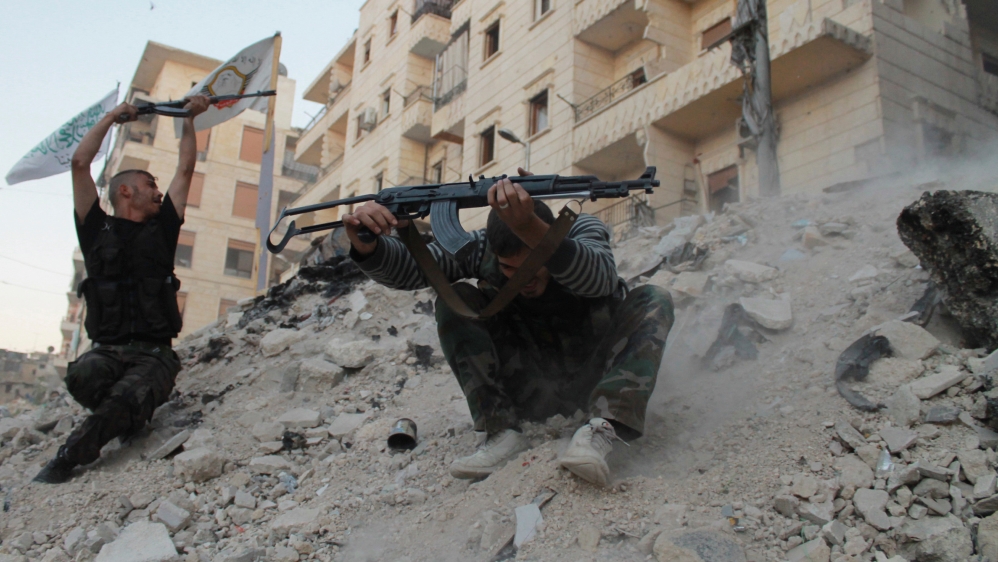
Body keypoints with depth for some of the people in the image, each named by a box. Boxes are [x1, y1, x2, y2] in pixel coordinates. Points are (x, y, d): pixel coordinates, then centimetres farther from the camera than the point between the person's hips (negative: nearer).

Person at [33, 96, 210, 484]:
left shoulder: (161, 230, 16)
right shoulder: (98, 231, 12)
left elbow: (186, 169, 20)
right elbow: (80, 163, 7)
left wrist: (189, 120, 24)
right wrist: (112, 117, 14)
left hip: (153, 354, 0)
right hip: (107, 349, 0)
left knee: (125, 401, -31)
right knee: (83, 377, -34)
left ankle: (67, 459, -13)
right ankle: (125, 418, -4)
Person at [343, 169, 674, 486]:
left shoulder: (584, 232, -19)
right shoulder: (482, 249, -13)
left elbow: (598, 278, -43)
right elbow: (408, 267, -20)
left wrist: (528, 227, -60)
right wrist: (367, 245, -44)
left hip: (594, 380, -1)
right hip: (530, 391, 1)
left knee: (653, 301, -25)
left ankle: (601, 430, -38)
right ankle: (503, 434, -22)